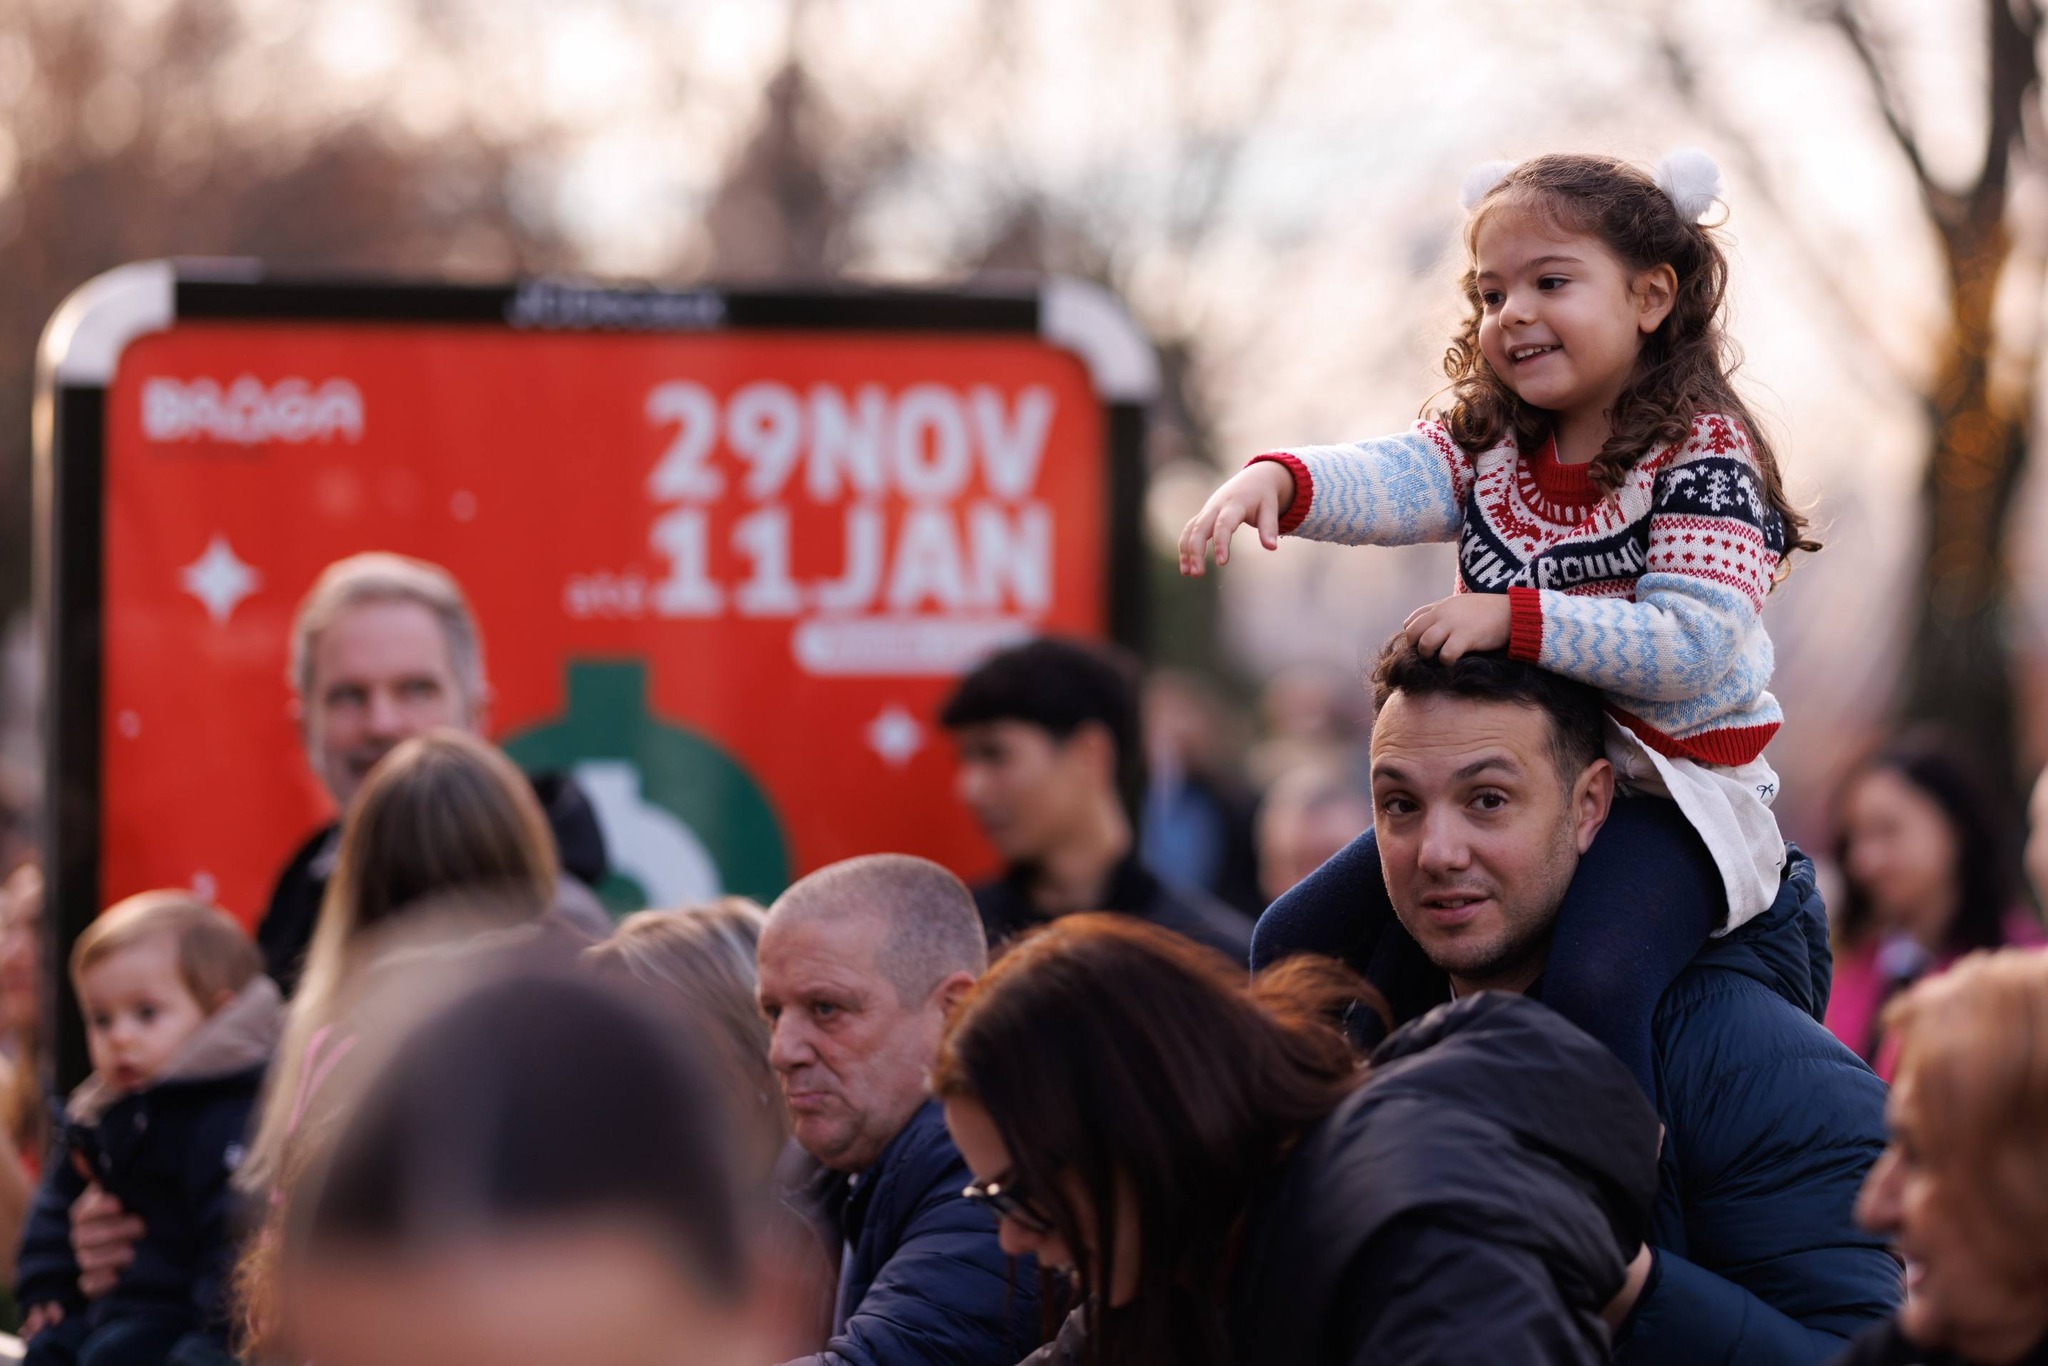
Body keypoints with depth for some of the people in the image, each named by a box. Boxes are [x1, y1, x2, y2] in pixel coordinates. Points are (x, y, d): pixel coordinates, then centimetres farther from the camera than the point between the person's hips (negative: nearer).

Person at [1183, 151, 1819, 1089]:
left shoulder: (1702, 453, -13)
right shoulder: (1489, 440, 6)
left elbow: (1693, 645, -24)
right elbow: (1392, 480, -15)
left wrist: (1512, 618, -29)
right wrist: (1275, 480, -37)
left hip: (1671, 789, -7)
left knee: (1592, 984, -35)